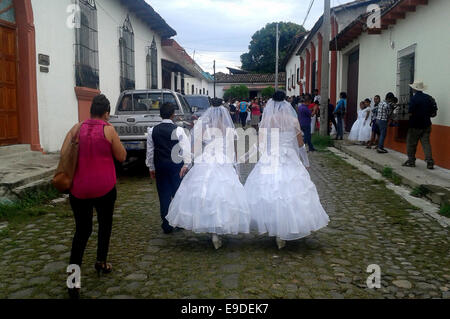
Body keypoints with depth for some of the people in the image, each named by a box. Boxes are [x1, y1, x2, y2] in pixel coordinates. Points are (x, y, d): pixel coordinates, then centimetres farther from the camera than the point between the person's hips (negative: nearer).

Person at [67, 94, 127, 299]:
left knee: (81, 230, 8)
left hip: (79, 188, 3)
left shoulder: (77, 128, 1)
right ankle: (101, 261, 27)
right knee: (105, 224, 22)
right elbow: (121, 157, -2)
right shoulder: (108, 130, -8)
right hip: (104, 188, -2)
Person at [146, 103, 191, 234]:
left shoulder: (152, 131, 1)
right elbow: (185, 148, -14)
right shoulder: (178, 130, -8)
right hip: (176, 165, -2)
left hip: (160, 166, 2)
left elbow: (150, 150, 6)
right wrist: (186, 164, -14)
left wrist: (151, 167, 13)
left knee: (164, 196, 9)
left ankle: (167, 226, 13)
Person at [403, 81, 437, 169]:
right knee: (426, 143, 6)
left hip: (415, 125, -6)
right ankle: (430, 162, 0)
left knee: (411, 144, 7)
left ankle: (411, 161, 12)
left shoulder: (414, 99, -14)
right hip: (426, 125, 6)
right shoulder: (429, 98, 5)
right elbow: (433, 113, 8)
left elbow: (410, 113, -19)